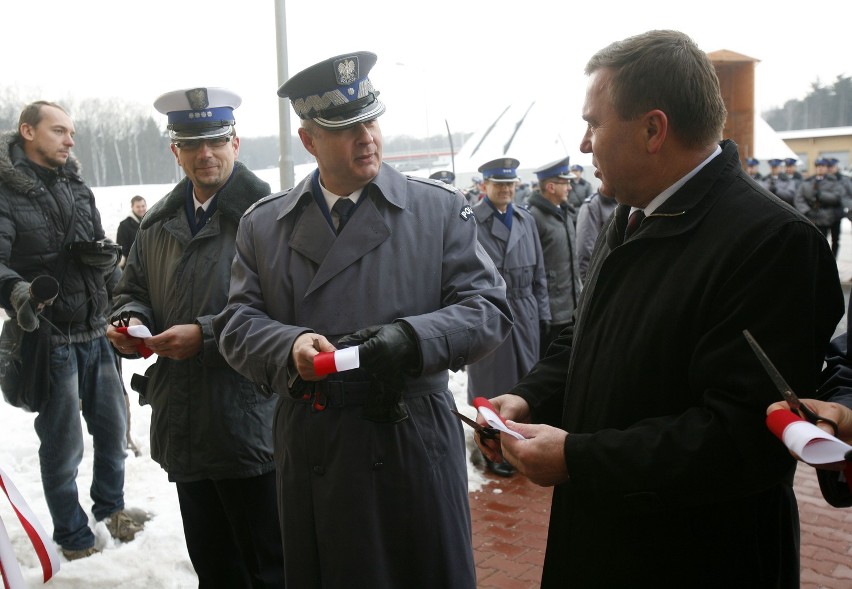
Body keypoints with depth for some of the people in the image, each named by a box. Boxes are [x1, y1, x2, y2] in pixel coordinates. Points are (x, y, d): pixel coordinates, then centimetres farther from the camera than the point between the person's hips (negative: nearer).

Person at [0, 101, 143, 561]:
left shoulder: (77, 187, 10)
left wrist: (103, 255, -11)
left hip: (96, 332, 6)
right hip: (48, 336, -6)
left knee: (112, 425, 16)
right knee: (63, 444, 3)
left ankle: (110, 505, 40)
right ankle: (73, 538, 23)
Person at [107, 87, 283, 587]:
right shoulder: (159, 222, 11)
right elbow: (133, 288, 21)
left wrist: (205, 335, -23)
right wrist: (131, 320, -2)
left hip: (249, 427, -7)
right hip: (183, 429, 7)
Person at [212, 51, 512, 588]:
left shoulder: (442, 209, 2)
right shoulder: (263, 224, 7)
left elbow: (489, 310, -3)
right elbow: (238, 323, 4)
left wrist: (411, 337, -20)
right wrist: (289, 345, -17)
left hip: (415, 444, -1)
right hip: (310, 449, 2)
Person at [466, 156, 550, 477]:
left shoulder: (526, 220, 11)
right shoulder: (470, 221, -9)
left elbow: (538, 272, 14)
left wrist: (543, 313, 11)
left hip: (525, 315, 6)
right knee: (492, 387, 5)